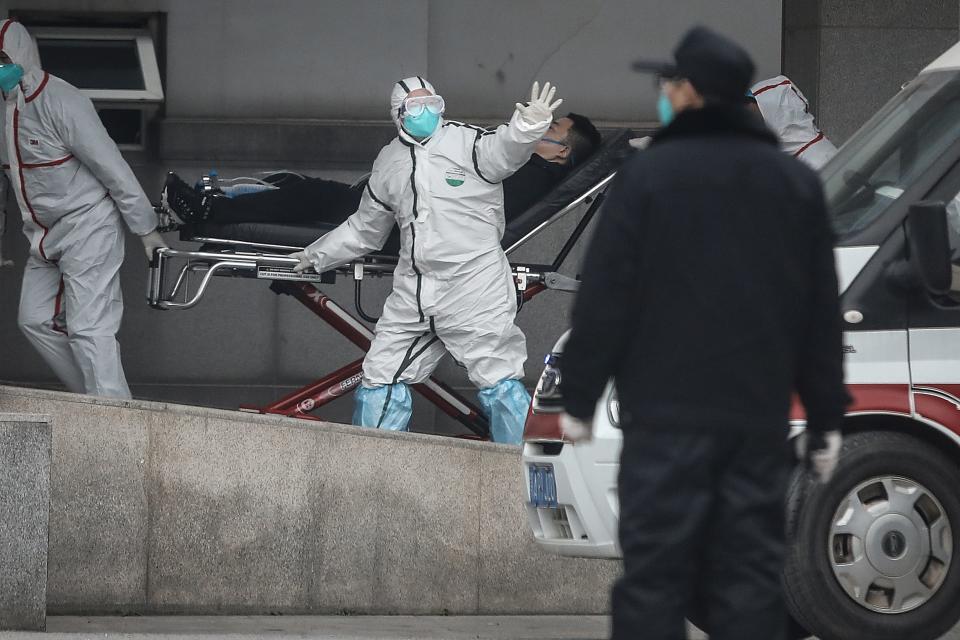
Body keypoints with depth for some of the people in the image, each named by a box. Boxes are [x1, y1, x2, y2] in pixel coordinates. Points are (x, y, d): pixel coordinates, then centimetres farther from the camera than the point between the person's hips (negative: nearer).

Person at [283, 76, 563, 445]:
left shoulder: (466, 142, -2)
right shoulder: (389, 163, 16)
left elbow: (504, 151, -24)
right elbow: (364, 229, 29)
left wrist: (528, 125, -45)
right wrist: (317, 257, 34)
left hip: (473, 286, -6)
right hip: (412, 291, 6)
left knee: (499, 382, -8)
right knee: (381, 377, 9)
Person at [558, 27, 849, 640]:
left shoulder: (648, 174, -6)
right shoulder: (796, 181, 8)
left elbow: (606, 297, -7)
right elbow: (822, 312, 10)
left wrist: (580, 398, 2)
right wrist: (826, 418, 14)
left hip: (667, 410, -4)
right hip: (760, 413, 4)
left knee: (656, 566, -2)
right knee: (751, 566, 5)